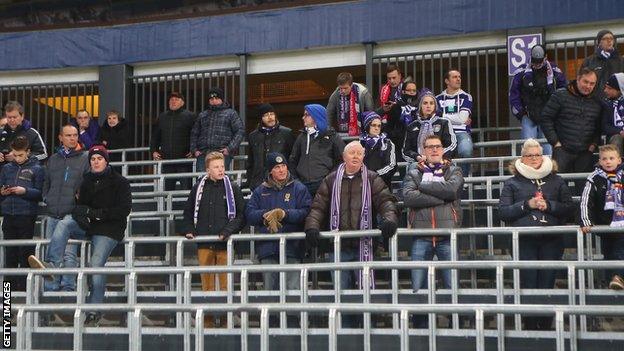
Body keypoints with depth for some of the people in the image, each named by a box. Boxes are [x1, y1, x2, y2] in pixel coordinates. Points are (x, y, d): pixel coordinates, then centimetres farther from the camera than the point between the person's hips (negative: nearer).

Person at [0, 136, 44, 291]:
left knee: (25, 251, -1)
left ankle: (24, 284, 4)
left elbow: (40, 193, -4)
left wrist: (25, 191, -18)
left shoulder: (36, 169, 1)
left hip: (27, 216, -4)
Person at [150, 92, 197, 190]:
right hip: (166, 160, 5)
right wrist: (153, 151, 12)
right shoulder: (162, 117, 17)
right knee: (167, 188, 7)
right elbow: (155, 136, 23)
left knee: (186, 187, -5)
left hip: (184, 160, -5)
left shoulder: (189, 116, 1)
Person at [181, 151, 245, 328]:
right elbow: (188, 212, 20)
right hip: (204, 243, 2)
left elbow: (242, 216, 3)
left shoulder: (232, 189, 4)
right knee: (206, 283, 4)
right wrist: (189, 230, 5)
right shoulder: (198, 188, 10)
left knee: (226, 283, -4)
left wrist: (228, 231, -10)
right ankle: (208, 320, 10)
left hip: (225, 244, -2)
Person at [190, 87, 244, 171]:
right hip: (203, 154, 3)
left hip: (222, 153, -3)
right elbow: (194, 133, 26)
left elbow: (240, 131, 3)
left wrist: (230, 148, -8)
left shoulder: (231, 113, 11)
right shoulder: (202, 115, 23)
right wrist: (194, 149, 10)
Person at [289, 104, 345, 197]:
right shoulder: (302, 136, 17)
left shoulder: (331, 136, 5)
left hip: (323, 184, -4)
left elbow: (342, 159, 3)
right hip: (304, 185, 4)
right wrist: (295, 179, 10)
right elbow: (293, 160, 22)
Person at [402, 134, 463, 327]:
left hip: (448, 235, -1)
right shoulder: (414, 173, 13)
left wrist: (423, 185, -3)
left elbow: (451, 188, -11)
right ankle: (420, 327, 11)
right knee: (418, 289, 2)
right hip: (421, 236, 1)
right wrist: (441, 197, -9)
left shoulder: (453, 171, 13)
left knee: (453, 286, 0)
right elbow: (408, 196, -7)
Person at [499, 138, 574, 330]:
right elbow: (503, 211, 1)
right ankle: (530, 326, 4)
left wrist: (548, 205, -8)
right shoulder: (512, 183, 9)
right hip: (524, 241, -1)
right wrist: (527, 204, -10)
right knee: (528, 284, -4)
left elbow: (569, 207, 7)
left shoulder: (556, 181, 14)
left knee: (547, 283, 1)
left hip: (551, 240, 1)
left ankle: (546, 326, 10)